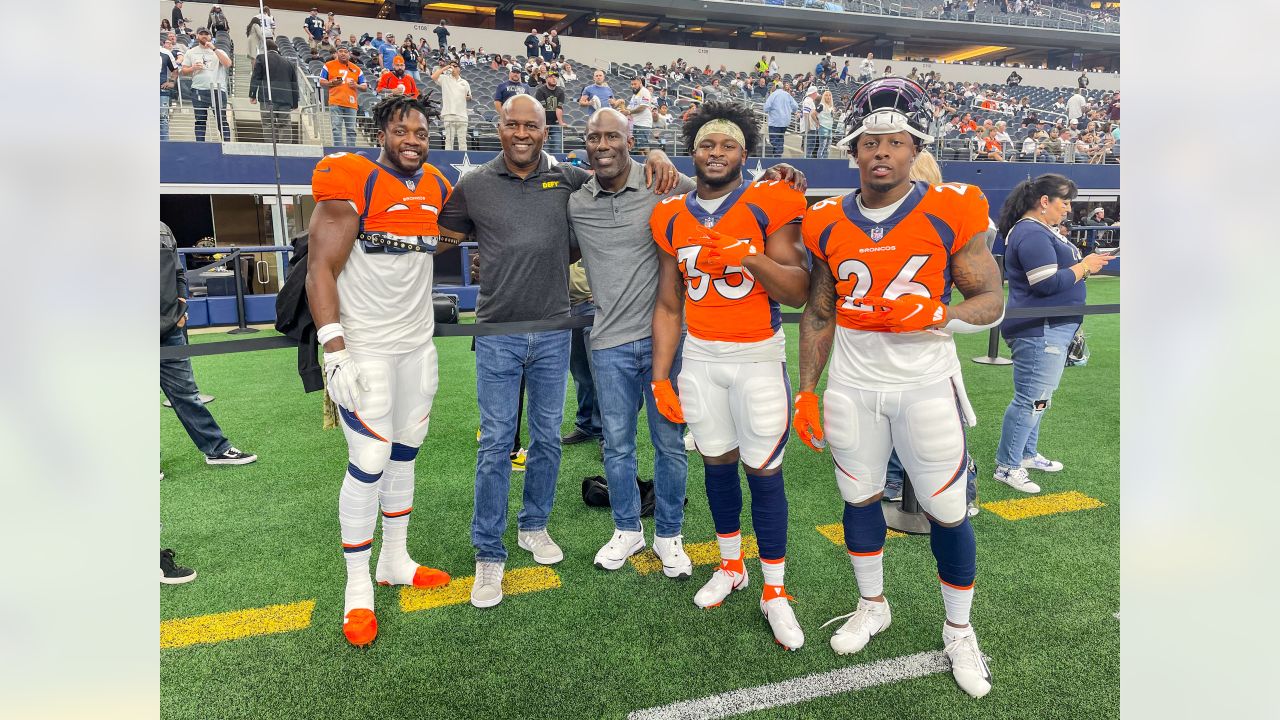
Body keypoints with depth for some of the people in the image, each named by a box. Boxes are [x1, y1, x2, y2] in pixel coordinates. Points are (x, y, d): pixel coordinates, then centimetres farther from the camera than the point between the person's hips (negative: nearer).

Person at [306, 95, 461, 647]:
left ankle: (394, 561, 30)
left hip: (418, 345, 7)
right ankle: (358, 588, 12)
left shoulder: (437, 189, 8)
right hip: (364, 349, -6)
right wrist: (335, 350, -22)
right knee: (370, 463, -4)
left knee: (404, 454, 14)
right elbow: (321, 270, -16)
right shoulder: (353, 184, -12)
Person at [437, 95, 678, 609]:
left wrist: (656, 156, -5)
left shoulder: (567, 178, 2)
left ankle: (534, 526, 34)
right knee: (495, 445, 1)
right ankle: (489, 554, 14)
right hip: (498, 335, -2)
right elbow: (445, 239, 12)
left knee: (547, 438, 13)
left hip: (553, 333, 2)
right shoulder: (474, 185, 0)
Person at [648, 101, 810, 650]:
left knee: (764, 470, 0)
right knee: (717, 462, 13)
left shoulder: (769, 206, -6)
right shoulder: (672, 219, 5)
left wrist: (752, 258, -26)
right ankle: (730, 565, 34)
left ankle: (775, 592, 16)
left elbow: (797, 292, -10)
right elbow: (668, 306, 9)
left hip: (757, 356, -3)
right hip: (698, 357, 4)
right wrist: (661, 376, 5)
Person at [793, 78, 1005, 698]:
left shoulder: (952, 214, -7)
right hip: (852, 385, 3)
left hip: (925, 384, -2)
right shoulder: (828, 224, 2)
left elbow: (991, 302, -3)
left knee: (947, 512, 6)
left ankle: (959, 630, 29)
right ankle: (872, 605, 38)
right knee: (859, 497, 14)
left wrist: (934, 316, -23)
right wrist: (807, 391, 6)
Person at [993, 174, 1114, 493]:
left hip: (1051, 328, 12)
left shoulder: (1041, 230, 17)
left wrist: (1085, 262, 11)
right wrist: (1085, 267, -13)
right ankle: (1007, 466, 0)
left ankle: (1027, 453, 31)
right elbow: (1048, 282, -23)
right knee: (1031, 399, -7)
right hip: (1039, 330, -12)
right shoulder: (1031, 234, -18)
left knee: (1039, 396, 19)